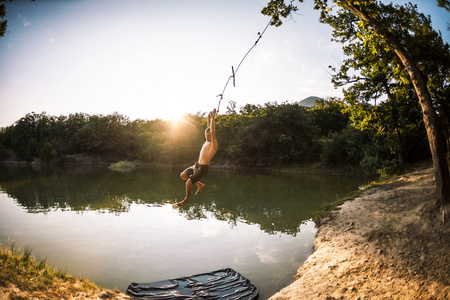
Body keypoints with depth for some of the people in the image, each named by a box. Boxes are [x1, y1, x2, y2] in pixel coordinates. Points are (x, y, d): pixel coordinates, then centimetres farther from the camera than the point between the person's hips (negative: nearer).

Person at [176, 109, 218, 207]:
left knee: (188, 183, -10)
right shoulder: (208, 141, 8)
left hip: (203, 168, -9)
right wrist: (208, 117, 10)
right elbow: (208, 129, 16)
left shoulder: (214, 143, -15)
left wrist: (213, 117, -22)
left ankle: (186, 199, 16)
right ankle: (200, 185, 20)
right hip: (197, 165, 9)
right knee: (183, 175, 10)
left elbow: (212, 131, -27)